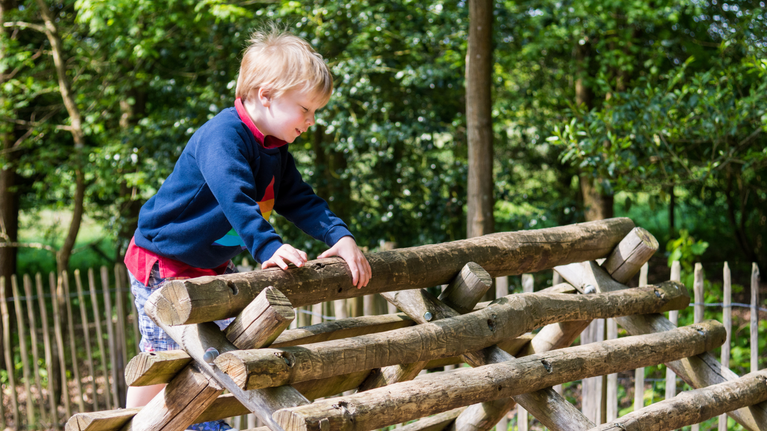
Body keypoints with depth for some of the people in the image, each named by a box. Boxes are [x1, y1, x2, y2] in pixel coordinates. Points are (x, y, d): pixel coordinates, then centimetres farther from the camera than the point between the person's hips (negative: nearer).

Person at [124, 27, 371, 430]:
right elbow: (234, 198, -41)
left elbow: (301, 200, 4)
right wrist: (268, 248, -51)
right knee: (163, 353, -2)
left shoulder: (275, 151, 2)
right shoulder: (223, 136, -28)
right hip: (164, 260, -9)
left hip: (213, 262, 9)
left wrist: (340, 237, -9)